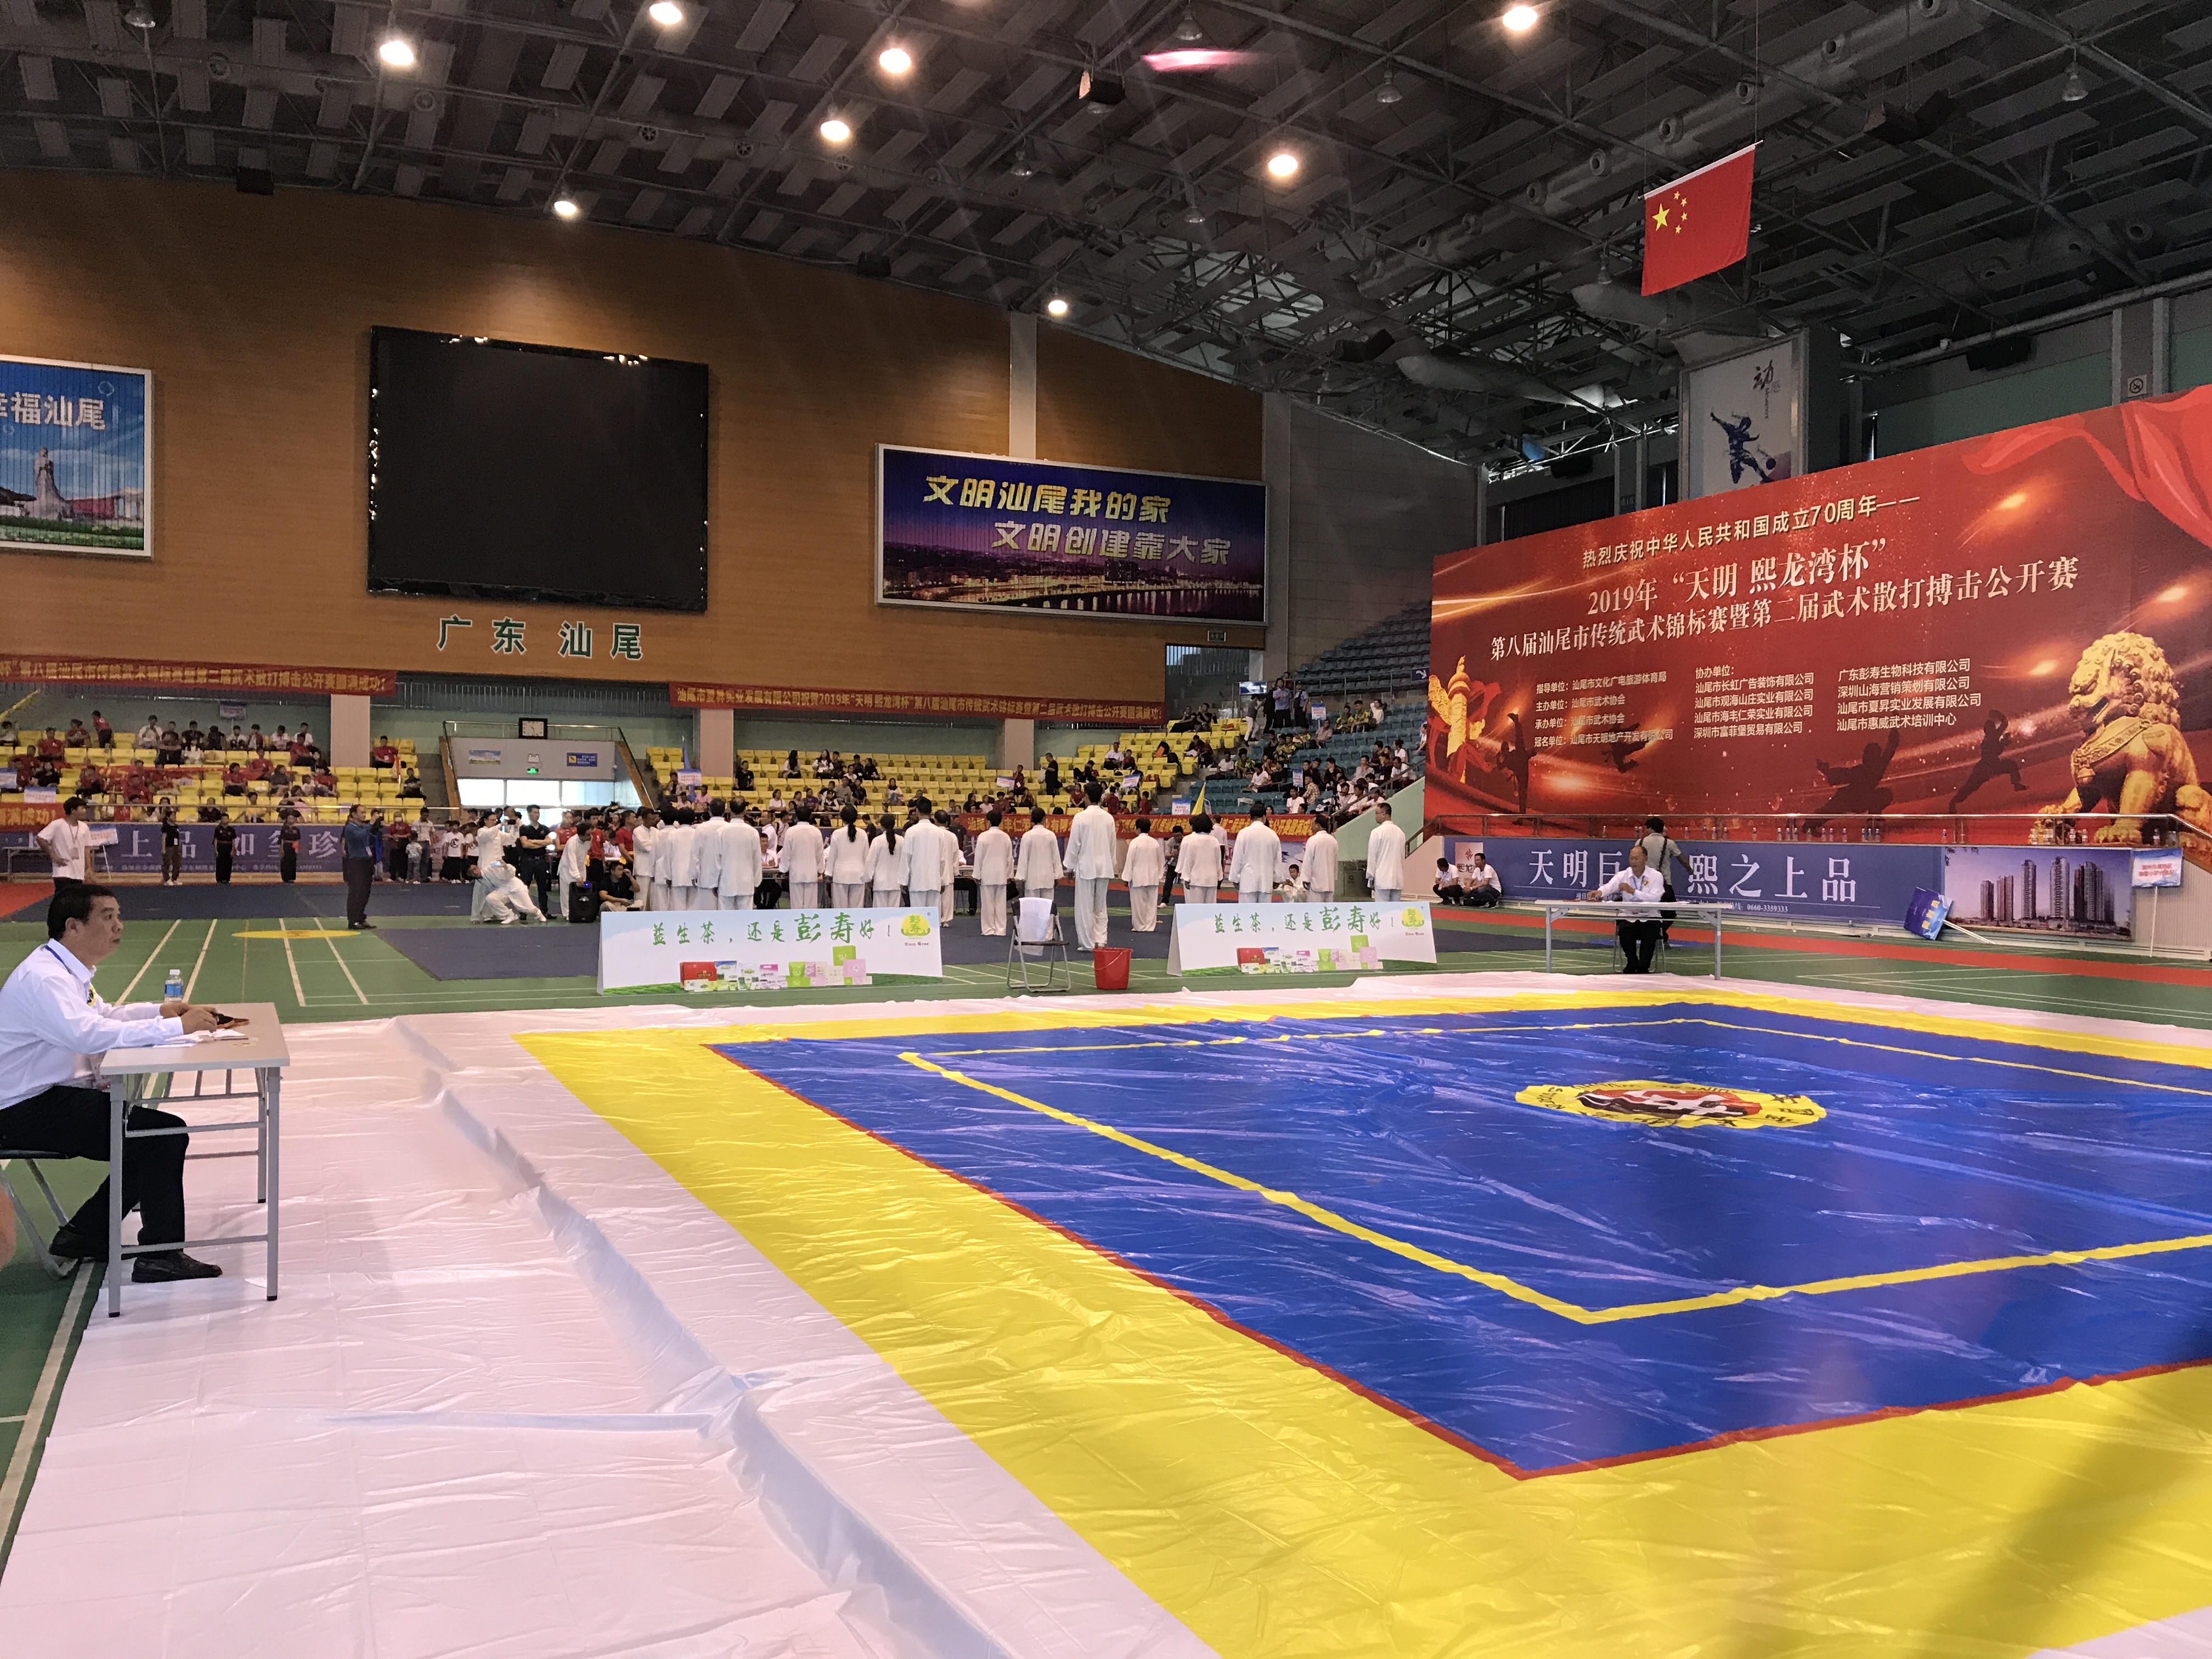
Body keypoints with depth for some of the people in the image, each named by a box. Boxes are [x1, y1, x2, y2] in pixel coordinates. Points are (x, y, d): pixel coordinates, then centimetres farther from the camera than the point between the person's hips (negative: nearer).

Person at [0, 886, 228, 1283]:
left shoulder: (66, 969, 12)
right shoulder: (42, 978, -21)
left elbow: (104, 1014, 28)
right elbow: (89, 1033, -36)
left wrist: (162, 1009, 10)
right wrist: (176, 1026, -33)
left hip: (54, 1095, 11)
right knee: (166, 1134, -17)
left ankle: (83, 1236, 17)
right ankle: (161, 1257, -8)